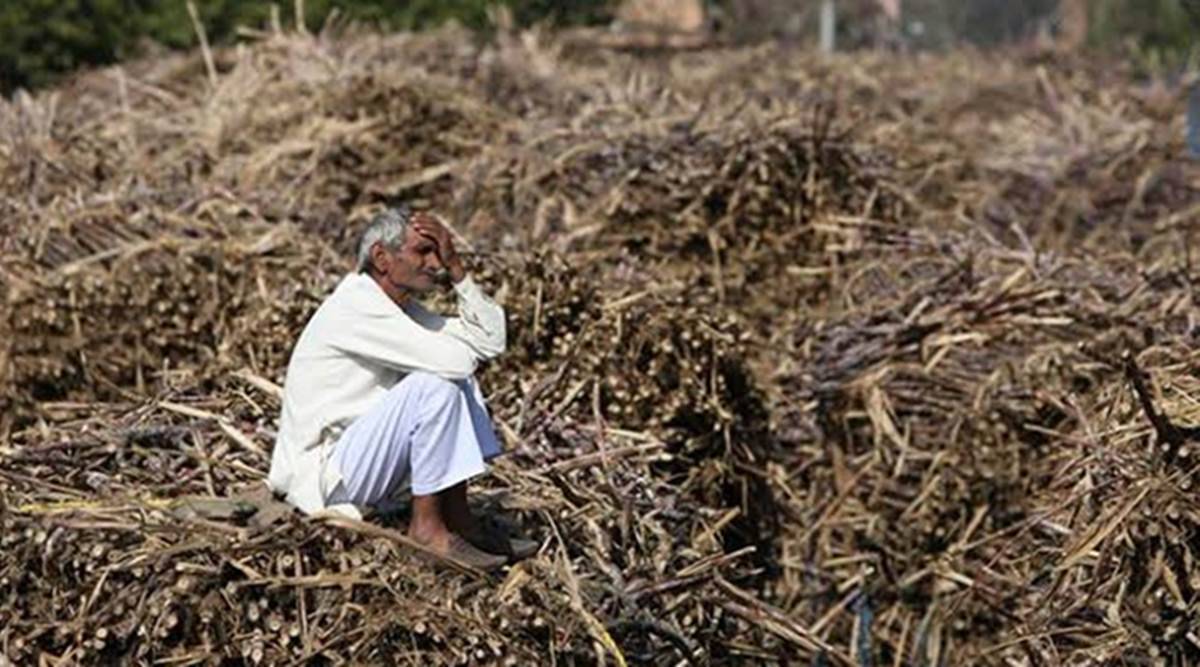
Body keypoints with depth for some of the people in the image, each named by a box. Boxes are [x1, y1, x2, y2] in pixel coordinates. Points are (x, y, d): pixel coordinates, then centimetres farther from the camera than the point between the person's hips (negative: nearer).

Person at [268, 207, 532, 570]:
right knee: (435, 385, -23)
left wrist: (455, 266, -1)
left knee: (456, 381, 9)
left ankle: (458, 518, 3)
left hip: (362, 463, 10)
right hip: (322, 475, -10)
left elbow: (491, 339, 5)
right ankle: (426, 527, -13)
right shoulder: (356, 306, -20)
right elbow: (455, 359, -28)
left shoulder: (400, 307, 10)